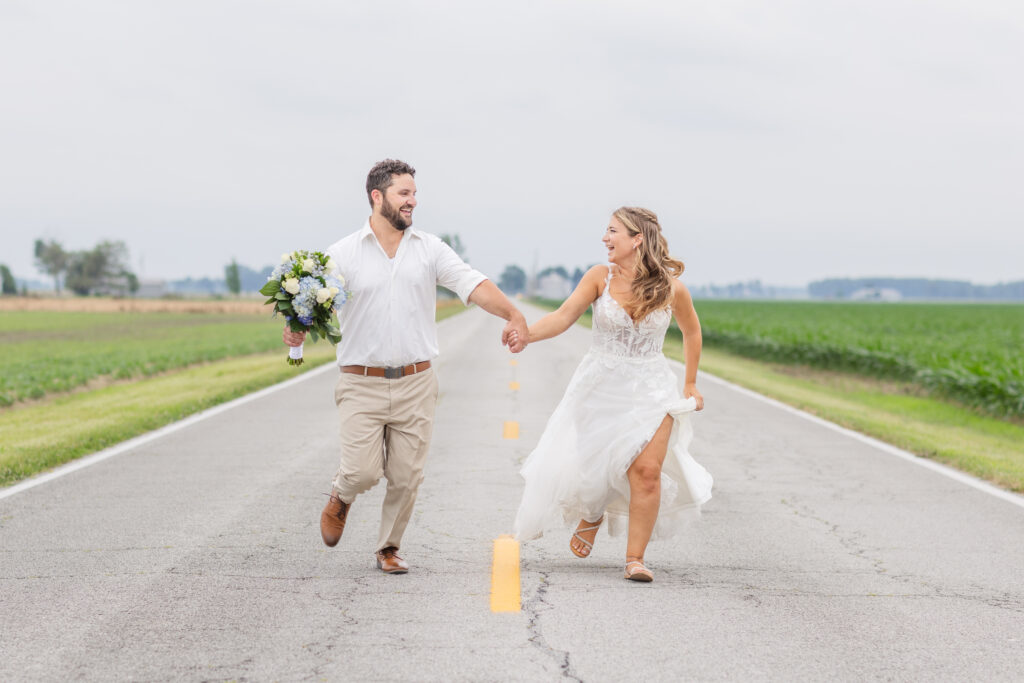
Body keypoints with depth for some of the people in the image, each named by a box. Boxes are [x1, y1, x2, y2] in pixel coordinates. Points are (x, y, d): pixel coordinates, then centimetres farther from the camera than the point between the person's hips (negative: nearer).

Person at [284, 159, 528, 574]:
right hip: (361, 384, -2)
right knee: (361, 471, -9)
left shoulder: (430, 249, 6)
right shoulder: (343, 254, 1)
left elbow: (472, 284, -5)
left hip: (415, 383, 2)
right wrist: (298, 330, -26)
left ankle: (389, 548, 24)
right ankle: (340, 499, 27)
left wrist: (513, 314, -21)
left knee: (406, 477, 3)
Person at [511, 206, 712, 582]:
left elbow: (691, 331, 11)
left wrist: (690, 385, 14)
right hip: (601, 385, 1)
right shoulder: (600, 277, -7)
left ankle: (635, 557, -4)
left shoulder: (671, 288, -6)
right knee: (591, 464, 6)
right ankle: (591, 514, 42)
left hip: (650, 389, -1)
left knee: (648, 470, -13)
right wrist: (527, 332, -36)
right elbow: (564, 316, -17)